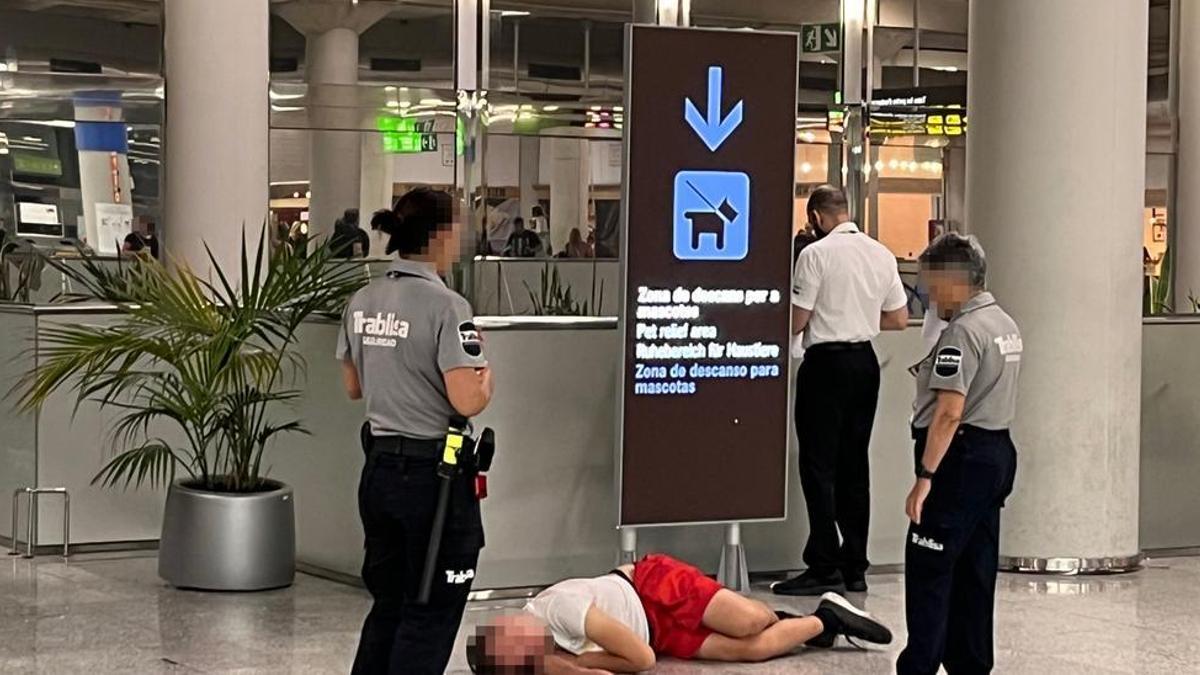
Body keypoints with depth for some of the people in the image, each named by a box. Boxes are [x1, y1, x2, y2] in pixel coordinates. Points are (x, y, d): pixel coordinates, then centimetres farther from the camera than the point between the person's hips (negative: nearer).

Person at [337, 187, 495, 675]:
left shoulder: (362, 303, 6)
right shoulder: (445, 306, -17)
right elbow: (467, 401, -22)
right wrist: (486, 374, -3)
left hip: (379, 467, 7)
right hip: (433, 473, -7)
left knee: (389, 602, 18)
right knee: (431, 613, 4)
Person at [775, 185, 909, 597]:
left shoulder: (816, 254, -12)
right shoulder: (881, 254, 7)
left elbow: (796, 322, -11)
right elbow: (899, 320, 11)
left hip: (826, 362, -6)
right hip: (865, 361, 6)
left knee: (818, 466, -2)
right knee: (854, 466, 11)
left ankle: (824, 568, -5)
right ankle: (855, 568, 13)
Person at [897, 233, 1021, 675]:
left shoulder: (963, 331, -17)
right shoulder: (1005, 325, 13)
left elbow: (950, 412, -23)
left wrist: (924, 477, -22)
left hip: (961, 457, -10)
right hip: (997, 451, 10)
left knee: (928, 569, -8)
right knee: (976, 568, 14)